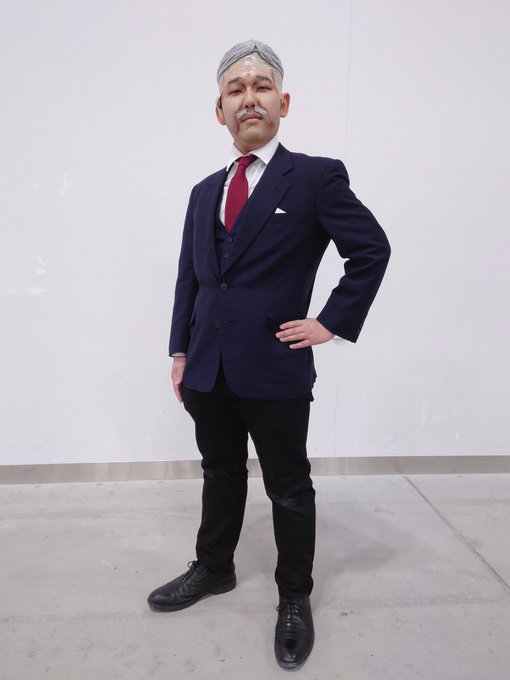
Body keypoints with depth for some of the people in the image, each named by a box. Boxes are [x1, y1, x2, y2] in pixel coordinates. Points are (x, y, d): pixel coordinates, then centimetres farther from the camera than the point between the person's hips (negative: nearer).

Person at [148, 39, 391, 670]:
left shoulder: (317, 177, -3)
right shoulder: (205, 191, 14)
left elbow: (372, 250, -1)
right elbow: (189, 276, 14)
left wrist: (332, 321, -7)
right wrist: (181, 351, 9)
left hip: (276, 369, -5)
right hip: (209, 370, 6)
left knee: (289, 488, 10)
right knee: (220, 476, 21)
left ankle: (295, 599, 30)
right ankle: (213, 569, 42)